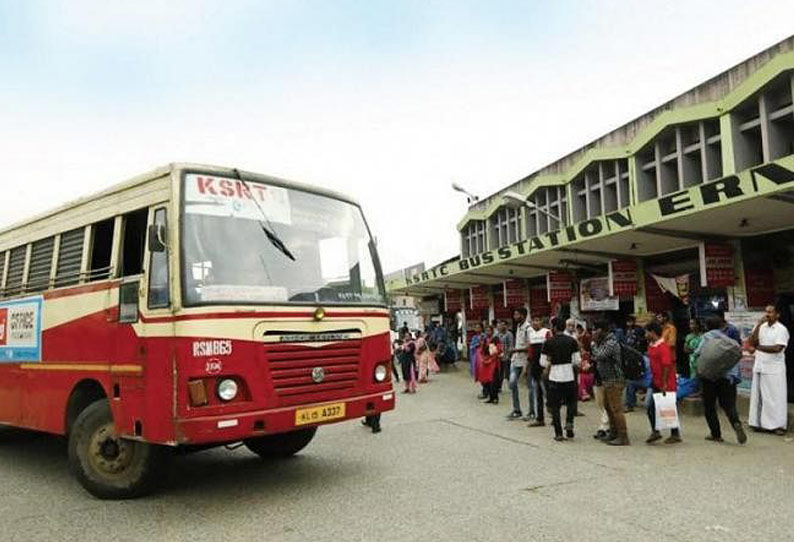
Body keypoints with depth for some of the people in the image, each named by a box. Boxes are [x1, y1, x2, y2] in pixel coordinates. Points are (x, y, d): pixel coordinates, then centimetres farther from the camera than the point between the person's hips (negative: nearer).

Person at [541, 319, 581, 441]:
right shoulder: (572, 341, -2)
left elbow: (543, 362, -3)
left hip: (554, 377, -1)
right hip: (569, 375, 1)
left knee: (555, 406, 7)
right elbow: (576, 361, 0)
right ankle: (569, 423, 2)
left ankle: (558, 433, 6)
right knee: (571, 401, 22)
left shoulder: (548, 343, -6)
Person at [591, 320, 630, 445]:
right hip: (606, 380, 10)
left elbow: (599, 356, -26)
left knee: (616, 409, -5)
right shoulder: (604, 341, 11)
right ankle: (613, 433, 29)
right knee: (608, 407, 18)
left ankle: (623, 437, 1)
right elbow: (597, 357, 20)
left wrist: (595, 342, -15)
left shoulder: (611, 343, -19)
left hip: (614, 381, -10)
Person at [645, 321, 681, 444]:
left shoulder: (663, 347, -19)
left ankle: (675, 434, 16)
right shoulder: (651, 346, 8)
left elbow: (667, 366, -22)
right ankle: (655, 431, 15)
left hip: (665, 384, -8)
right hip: (655, 382, 8)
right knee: (650, 406, 5)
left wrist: (664, 384, -22)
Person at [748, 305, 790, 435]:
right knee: (758, 395, 7)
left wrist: (758, 347, -8)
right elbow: (752, 342, -1)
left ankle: (778, 425, 4)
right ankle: (759, 422, 14)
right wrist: (759, 325, -6)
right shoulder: (761, 327, 10)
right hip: (759, 367, 5)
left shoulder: (781, 329, -5)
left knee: (775, 397, -1)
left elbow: (777, 348, -16)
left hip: (774, 369, -5)